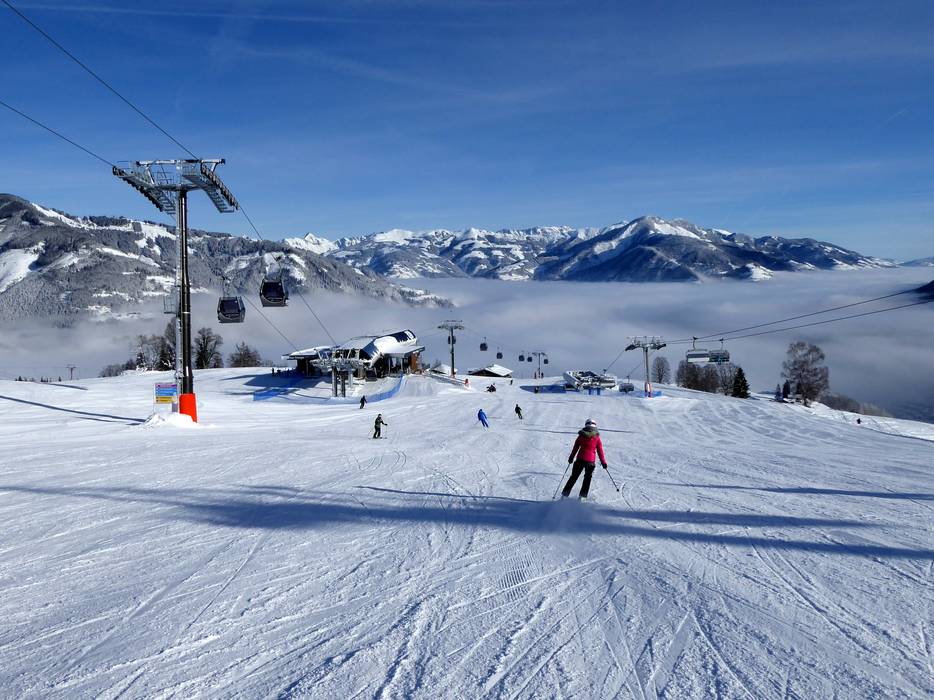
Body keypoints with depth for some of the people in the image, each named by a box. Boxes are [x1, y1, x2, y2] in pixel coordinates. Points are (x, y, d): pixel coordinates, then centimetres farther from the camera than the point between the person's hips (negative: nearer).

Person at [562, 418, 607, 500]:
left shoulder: (581, 436, 2)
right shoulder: (597, 438, -1)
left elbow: (575, 448, 8)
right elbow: (600, 451, 2)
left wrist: (571, 458, 19)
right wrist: (603, 462, 9)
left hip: (580, 459, 1)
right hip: (591, 461, -1)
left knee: (574, 477, 11)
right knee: (587, 478, 15)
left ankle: (565, 494, 8)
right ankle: (583, 495, 10)